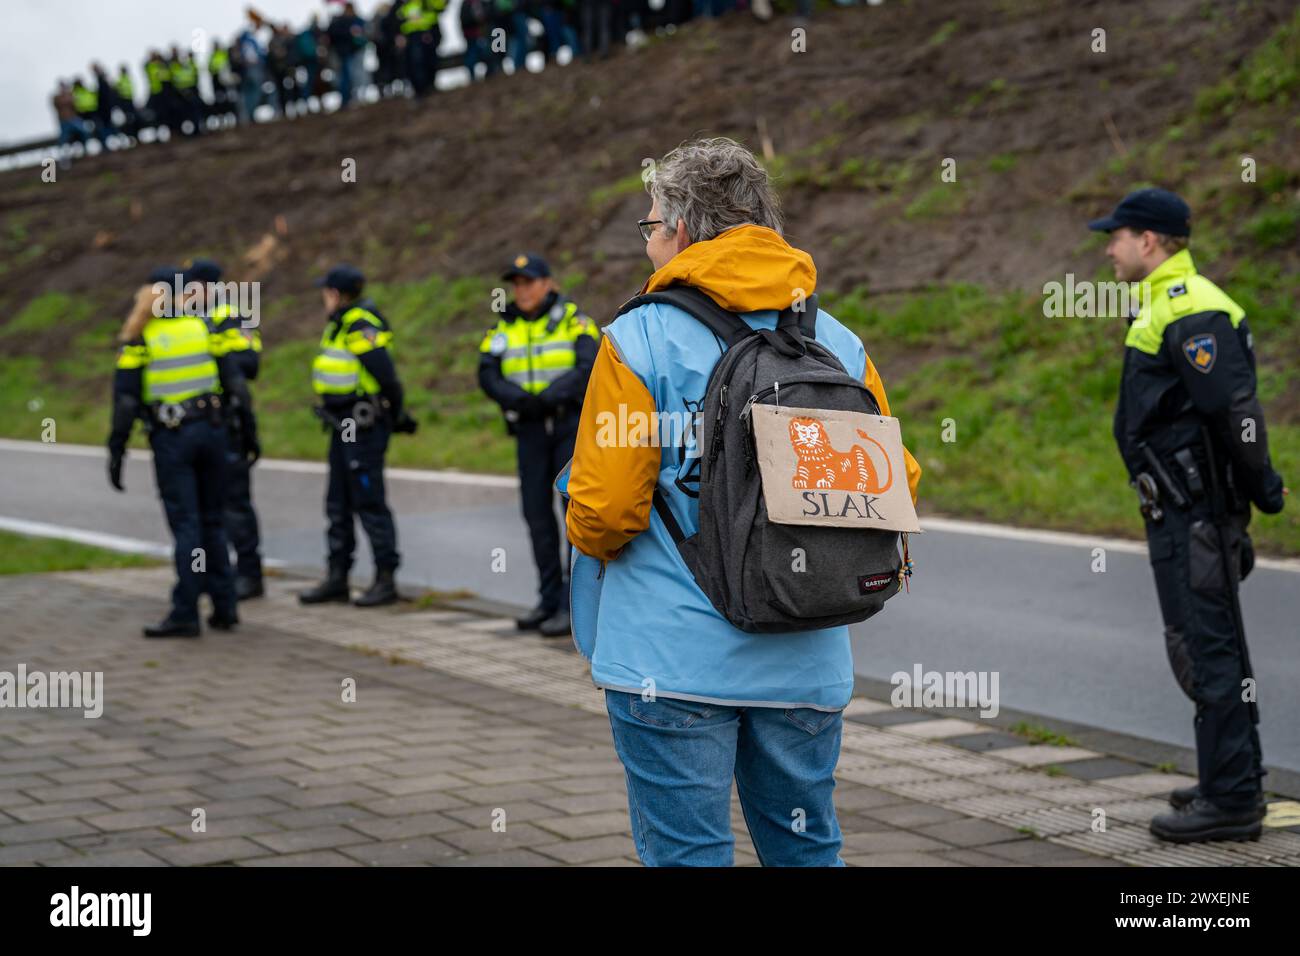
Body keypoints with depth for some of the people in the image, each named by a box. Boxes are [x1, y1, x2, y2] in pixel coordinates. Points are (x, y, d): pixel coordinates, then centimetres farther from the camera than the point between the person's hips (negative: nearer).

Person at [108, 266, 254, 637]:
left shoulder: (137, 339, -4)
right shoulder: (201, 327, 5)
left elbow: (125, 400, -8)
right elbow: (233, 379, 3)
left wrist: (116, 451, -4)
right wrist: (249, 427, 8)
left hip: (171, 439, -3)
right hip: (211, 429, 3)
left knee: (186, 525, -4)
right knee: (211, 521, 12)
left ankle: (185, 615, -6)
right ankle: (224, 607, 12)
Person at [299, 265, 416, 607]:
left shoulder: (360, 327, -17)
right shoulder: (340, 325, 13)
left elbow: (385, 375, -21)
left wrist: (394, 415, -11)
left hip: (364, 428, -10)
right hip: (343, 427, 10)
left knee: (369, 502, -5)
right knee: (338, 504, 13)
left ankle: (386, 579, 1)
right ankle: (337, 578, 19)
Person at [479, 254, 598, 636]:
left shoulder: (573, 320, -2)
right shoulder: (504, 328, 8)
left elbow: (588, 368, -15)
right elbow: (488, 376, -3)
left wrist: (549, 397, -27)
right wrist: (519, 400, -22)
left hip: (570, 423, -4)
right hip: (529, 429, 4)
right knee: (537, 512, 6)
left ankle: (573, 603, -8)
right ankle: (550, 599, 16)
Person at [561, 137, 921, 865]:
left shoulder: (641, 340, -9)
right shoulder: (840, 344, 4)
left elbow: (603, 511, -12)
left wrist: (590, 537, 12)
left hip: (675, 659, -4)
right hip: (808, 663, 4)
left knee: (686, 852, 4)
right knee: (807, 849, 17)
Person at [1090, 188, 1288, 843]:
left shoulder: (1189, 310, -17)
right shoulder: (1170, 304, 18)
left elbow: (1234, 408, -24)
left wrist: (1259, 489, -16)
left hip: (1193, 511, -11)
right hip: (1182, 509, 11)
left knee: (1205, 647, -8)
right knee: (1213, 645, 16)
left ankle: (1229, 801, -5)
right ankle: (1235, 782, 25)